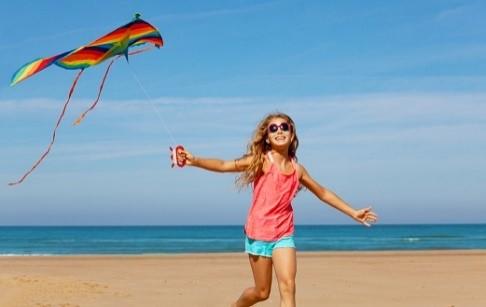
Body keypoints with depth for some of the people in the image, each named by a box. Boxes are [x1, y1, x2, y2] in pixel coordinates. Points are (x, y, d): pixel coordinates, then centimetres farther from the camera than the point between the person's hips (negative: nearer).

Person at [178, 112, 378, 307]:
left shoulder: (297, 169, 3)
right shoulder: (261, 161, -9)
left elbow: (323, 194, 17)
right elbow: (224, 165, -20)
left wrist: (353, 213, 21)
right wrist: (194, 161, -36)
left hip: (284, 235, 3)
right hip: (259, 233, -3)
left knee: (288, 286, -13)